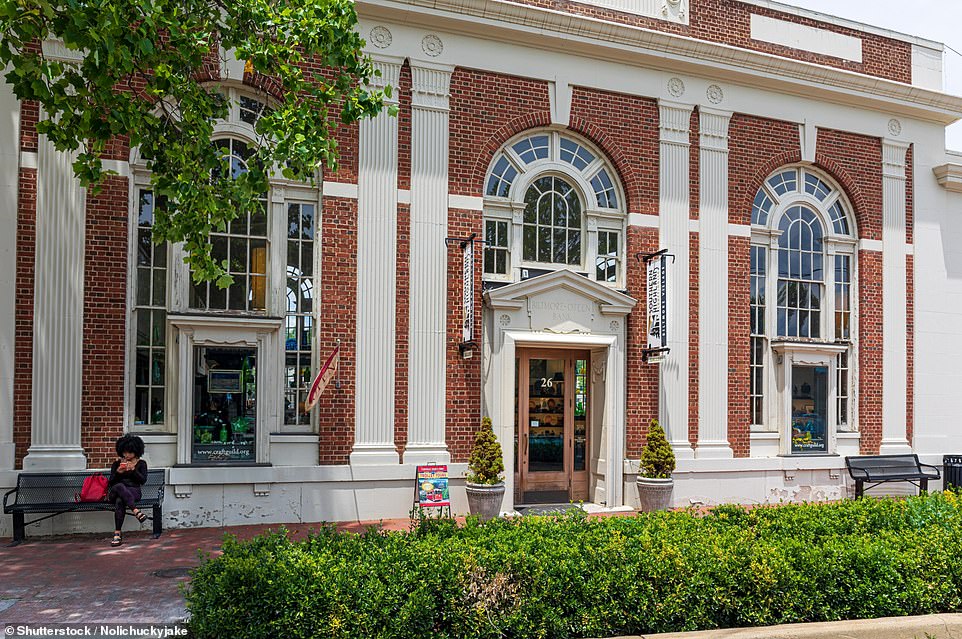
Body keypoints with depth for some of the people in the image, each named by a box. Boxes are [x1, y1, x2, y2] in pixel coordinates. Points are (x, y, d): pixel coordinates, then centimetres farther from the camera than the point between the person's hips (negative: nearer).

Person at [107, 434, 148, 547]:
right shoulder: (117, 463, 19)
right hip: (114, 492, 1)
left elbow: (143, 481, 1)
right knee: (120, 486, -40)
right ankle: (136, 511, -51)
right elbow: (110, 482, 11)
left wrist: (133, 470, -13)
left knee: (119, 501, -39)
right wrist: (118, 472, -8)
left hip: (133, 491, -1)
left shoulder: (141, 463, 14)